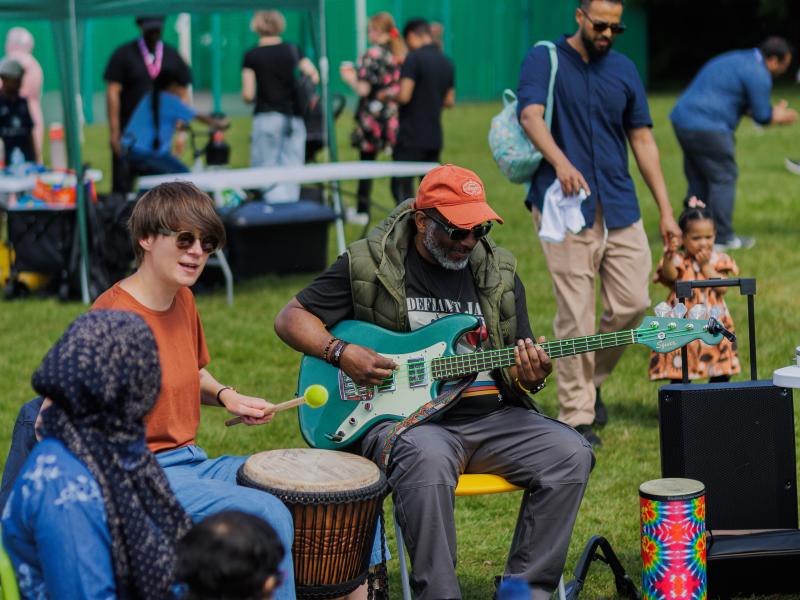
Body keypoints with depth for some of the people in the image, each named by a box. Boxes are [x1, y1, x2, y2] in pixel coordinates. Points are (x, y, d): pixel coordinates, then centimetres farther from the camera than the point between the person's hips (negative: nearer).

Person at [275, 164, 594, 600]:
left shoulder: (499, 275, 12)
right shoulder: (368, 265, 1)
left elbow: (518, 365, 14)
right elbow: (291, 318, 6)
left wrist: (530, 376, -11)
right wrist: (340, 352, -13)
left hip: (489, 416, 5)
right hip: (404, 417, -4)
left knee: (570, 454, -20)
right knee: (428, 459, -39)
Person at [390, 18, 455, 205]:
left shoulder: (414, 58, -12)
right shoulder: (447, 63, 11)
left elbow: (404, 96, -18)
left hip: (411, 136, -7)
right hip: (435, 137, 7)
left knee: (402, 187, -4)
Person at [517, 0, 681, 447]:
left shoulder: (624, 70, 14)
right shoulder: (546, 59, 1)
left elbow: (643, 140, 15)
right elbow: (531, 115, -16)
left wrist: (666, 211, 10)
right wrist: (560, 162, -35)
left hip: (620, 208, 5)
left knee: (633, 304, 2)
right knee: (576, 316, -5)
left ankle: (592, 379, 26)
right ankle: (576, 416, 2)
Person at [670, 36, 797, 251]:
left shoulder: (737, 59, 21)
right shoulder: (758, 74, -11)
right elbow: (762, 116, -6)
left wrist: (775, 113, 19)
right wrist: (781, 116, 15)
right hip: (707, 127, -10)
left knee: (698, 181, 14)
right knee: (723, 177, -1)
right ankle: (722, 237, 1)